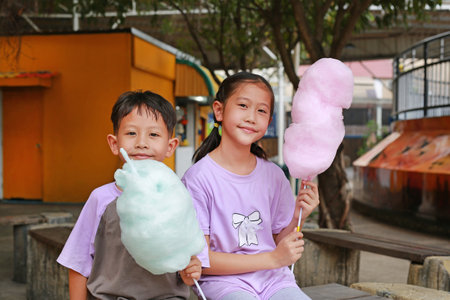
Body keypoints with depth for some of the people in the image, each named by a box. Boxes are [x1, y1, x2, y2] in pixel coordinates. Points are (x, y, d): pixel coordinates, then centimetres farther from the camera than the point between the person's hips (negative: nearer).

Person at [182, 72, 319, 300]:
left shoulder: (273, 176, 5)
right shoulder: (199, 177, -11)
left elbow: (280, 244, 13)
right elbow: (200, 260, -11)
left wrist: (298, 216, -6)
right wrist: (271, 259, -14)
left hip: (273, 280, 5)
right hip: (223, 281, -4)